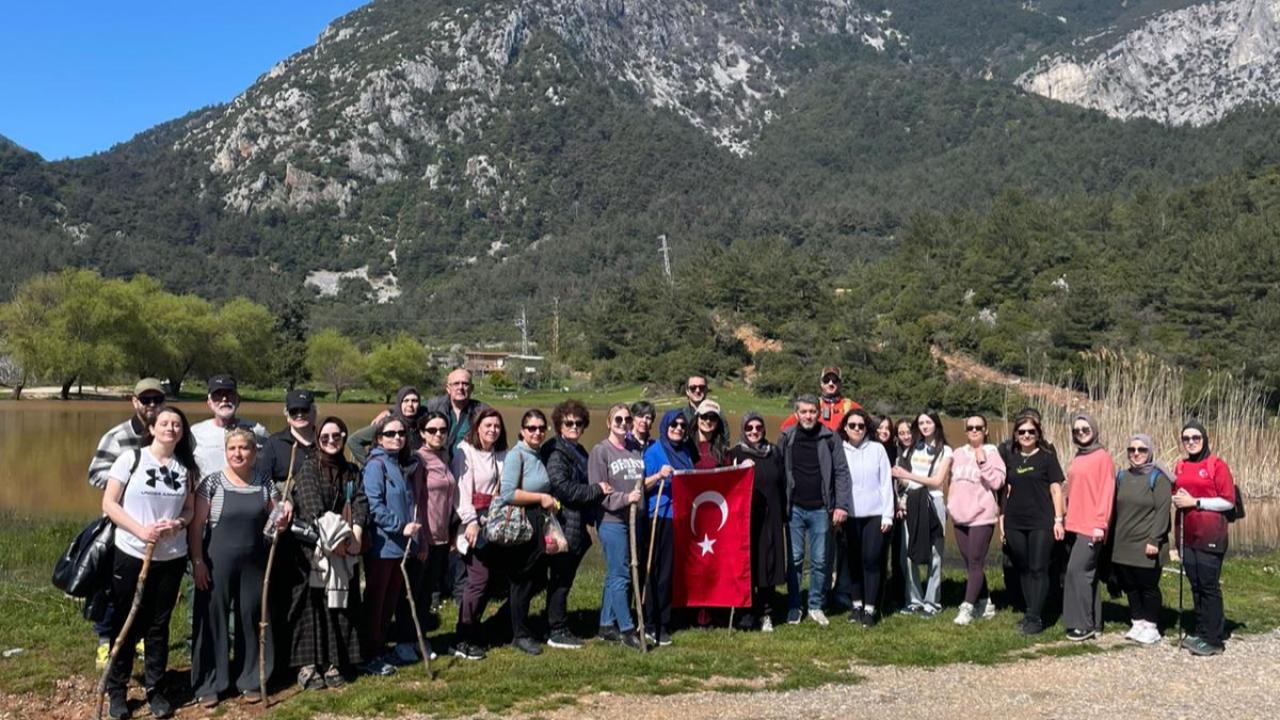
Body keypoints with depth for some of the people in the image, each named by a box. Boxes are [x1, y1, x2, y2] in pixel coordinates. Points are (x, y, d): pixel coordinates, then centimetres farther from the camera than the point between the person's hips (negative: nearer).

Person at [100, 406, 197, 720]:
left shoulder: (186, 467, 4)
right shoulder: (130, 458, -6)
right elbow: (109, 503, -8)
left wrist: (178, 523, -14)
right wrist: (140, 530, -19)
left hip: (172, 557, 3)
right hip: (131, 554, -3)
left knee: (159, 625, 11)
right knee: (126, 624, 8)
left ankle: (155, 688, 22)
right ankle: (117, 690, 21)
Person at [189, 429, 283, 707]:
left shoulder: (266, 484, 4)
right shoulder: (212, 482, -5)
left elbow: (271, 524, 12)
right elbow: (196, 526, -5)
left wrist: (280, 523, -11)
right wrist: (197, 561, -10)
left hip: (255, 563, 3)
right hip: (217, 562, -2)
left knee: (251, 619, 8)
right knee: (213, 619, 3)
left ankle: (249, 681, 22)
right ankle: (208, 684, 15)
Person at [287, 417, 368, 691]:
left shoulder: (352, 472, 12)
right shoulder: (308, 468, -1)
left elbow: (361, 502, -1)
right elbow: (312, 506, -14)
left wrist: (355, 533, -18)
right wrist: (332, 536, -21)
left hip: (344, 549, 4)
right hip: (311, 547, -4)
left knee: (339, 604, 5)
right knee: (310, 604, -4)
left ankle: (332, 663, 11)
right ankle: (306, 665, -3)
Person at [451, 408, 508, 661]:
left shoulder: (502, 455, 12)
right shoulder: (465, 451, -7)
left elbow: (504, 488, 13)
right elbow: (462, 489, -13)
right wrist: (471, 522, -19)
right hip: (474, 521, -7)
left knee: (487, 578, 8)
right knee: (479, 578, -9)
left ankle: (472, 631, 22)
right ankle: (462, 641, -1)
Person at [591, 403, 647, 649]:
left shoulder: (636, 449, 13)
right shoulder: (600, 451, -4)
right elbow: (598, 490, -10)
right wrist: (625, 498, -21)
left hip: (634, 519, 6)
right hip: (611, 521, -6)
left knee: (615, 575, 13)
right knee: (620, 576, -4)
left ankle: (607, 625, 21)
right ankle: (627, 629, 2)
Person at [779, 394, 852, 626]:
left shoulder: (829, 438, -1)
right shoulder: (787, 438, 1)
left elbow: (841, 472, -1)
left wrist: (841, 505, -8)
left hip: (820, 509, 0)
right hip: (795, 509, 0)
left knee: (819, 560, 6)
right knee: (794, 559, 5)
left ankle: (816, 606, 19)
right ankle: (793, 607, 15)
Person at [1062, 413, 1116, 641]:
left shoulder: (1102, 456, -6)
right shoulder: (1077, 458, 15)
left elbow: (1106, 492, -12)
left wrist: (1100, 524, -17)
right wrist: (1067, 518, 13)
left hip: (1091, 526, -8)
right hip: (1075, 525, 8)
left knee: (1077, 570, -11)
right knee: (1087, 572, 11)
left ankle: (1084, 624, -4)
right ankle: (1094, 623, 17)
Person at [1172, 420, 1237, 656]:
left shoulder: (1217, 465, -6)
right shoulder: (1181, 466, 12)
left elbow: (1228, 501, -10)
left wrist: (1195, 502, -14)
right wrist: (1177, 499, 1)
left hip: (1209, 536, -6)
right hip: (1187, 534, 6)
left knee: (1209, 585, -3)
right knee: (1195, 585, 11)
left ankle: (1214, 640, 3)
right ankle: (1201, 632, 20)